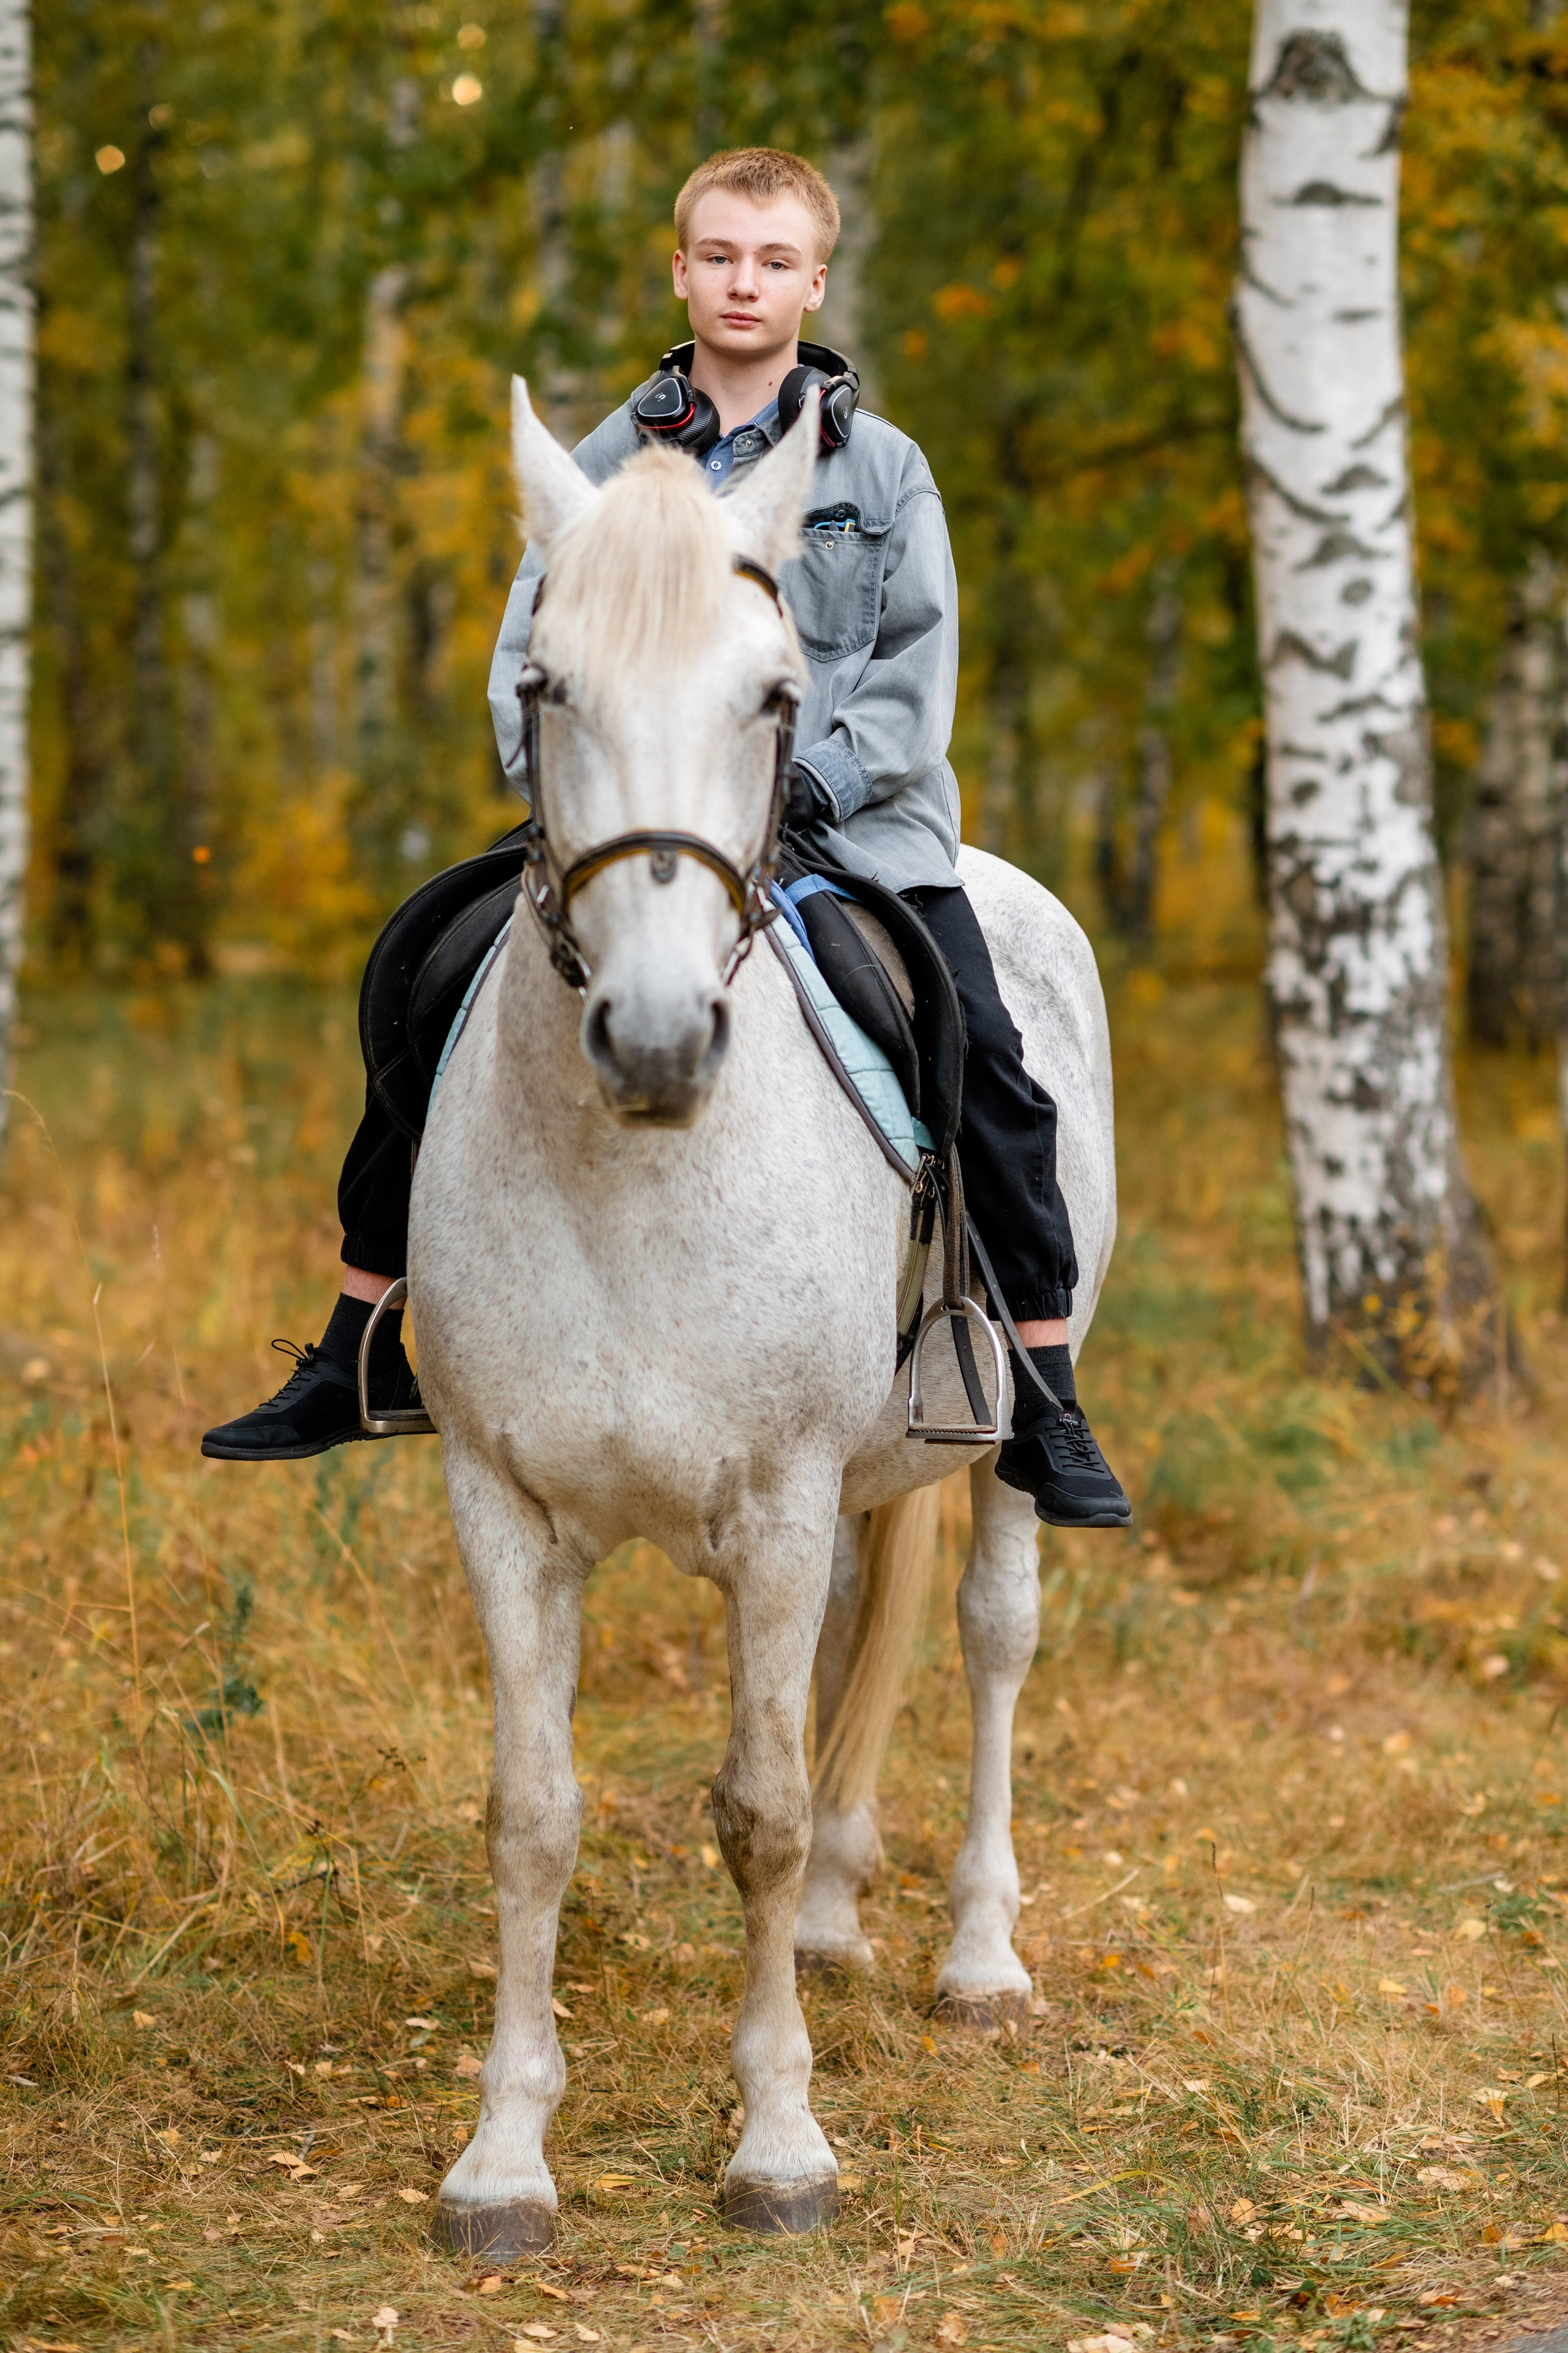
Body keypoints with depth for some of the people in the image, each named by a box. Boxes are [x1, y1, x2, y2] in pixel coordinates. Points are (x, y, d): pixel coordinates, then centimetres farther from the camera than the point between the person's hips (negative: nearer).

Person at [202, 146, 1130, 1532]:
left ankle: (1048, 1415, -8)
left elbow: (920, 672, 0)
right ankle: (360, 1353, 9)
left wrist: (814, 782, -16)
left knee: (986, 1067, -20)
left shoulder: (882, 468, 6)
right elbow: (528, 662, 8)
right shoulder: (608, 464, 9)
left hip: (856, 825, -2)